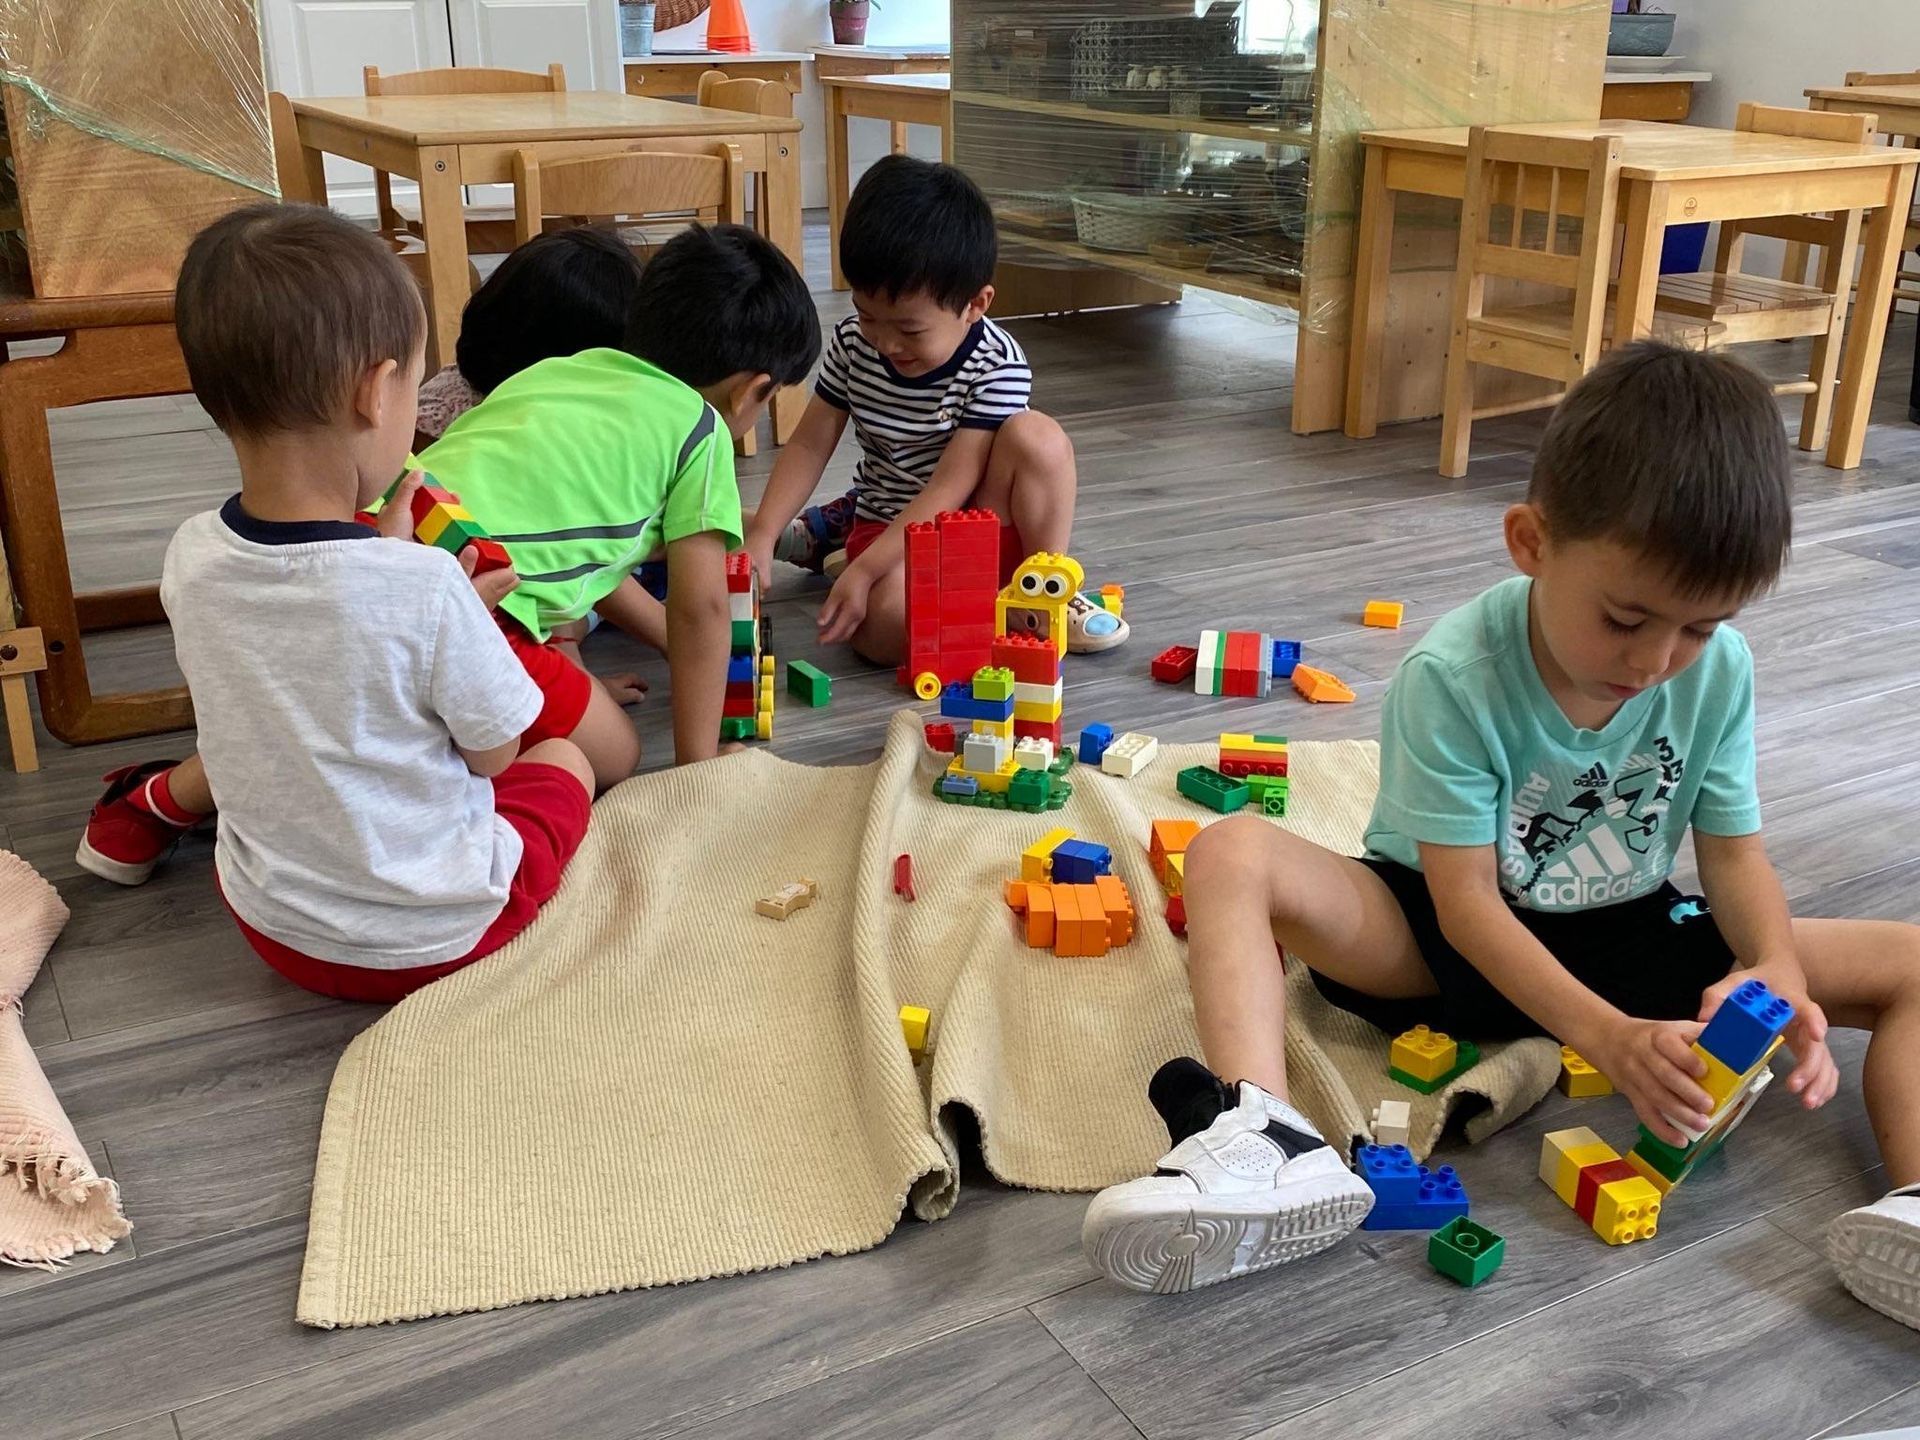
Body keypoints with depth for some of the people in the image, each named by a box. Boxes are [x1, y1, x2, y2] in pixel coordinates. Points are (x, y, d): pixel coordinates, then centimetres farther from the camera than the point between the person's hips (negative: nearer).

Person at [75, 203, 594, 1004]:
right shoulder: (425, 586, -31)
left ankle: (153, 808, 40)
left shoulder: (190, 561, -13)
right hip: (437, 933, -5)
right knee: (565, 760, 20)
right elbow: (492, 753, -14)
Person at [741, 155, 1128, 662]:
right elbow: (810, 444, -1)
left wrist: (864, 570, -30)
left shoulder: (998, 366, -20)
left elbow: (950, 487, -24)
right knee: (889, 628, -35)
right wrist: (762, 535, -14)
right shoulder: (853, 343, -6)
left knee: (1037, 435, -31)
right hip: (886, 520, 0)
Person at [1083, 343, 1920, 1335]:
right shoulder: (1451, 677, -24)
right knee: (1234, 855, -31)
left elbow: (1734, 853, -3)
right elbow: (1467, 903, -22)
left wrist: (1779, 974, -26)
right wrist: (1610, 1038, -34)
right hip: (1443, 946, -3)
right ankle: (1260, 1140, -50)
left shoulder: (1718, 669, -10)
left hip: (1632, 939, 4)